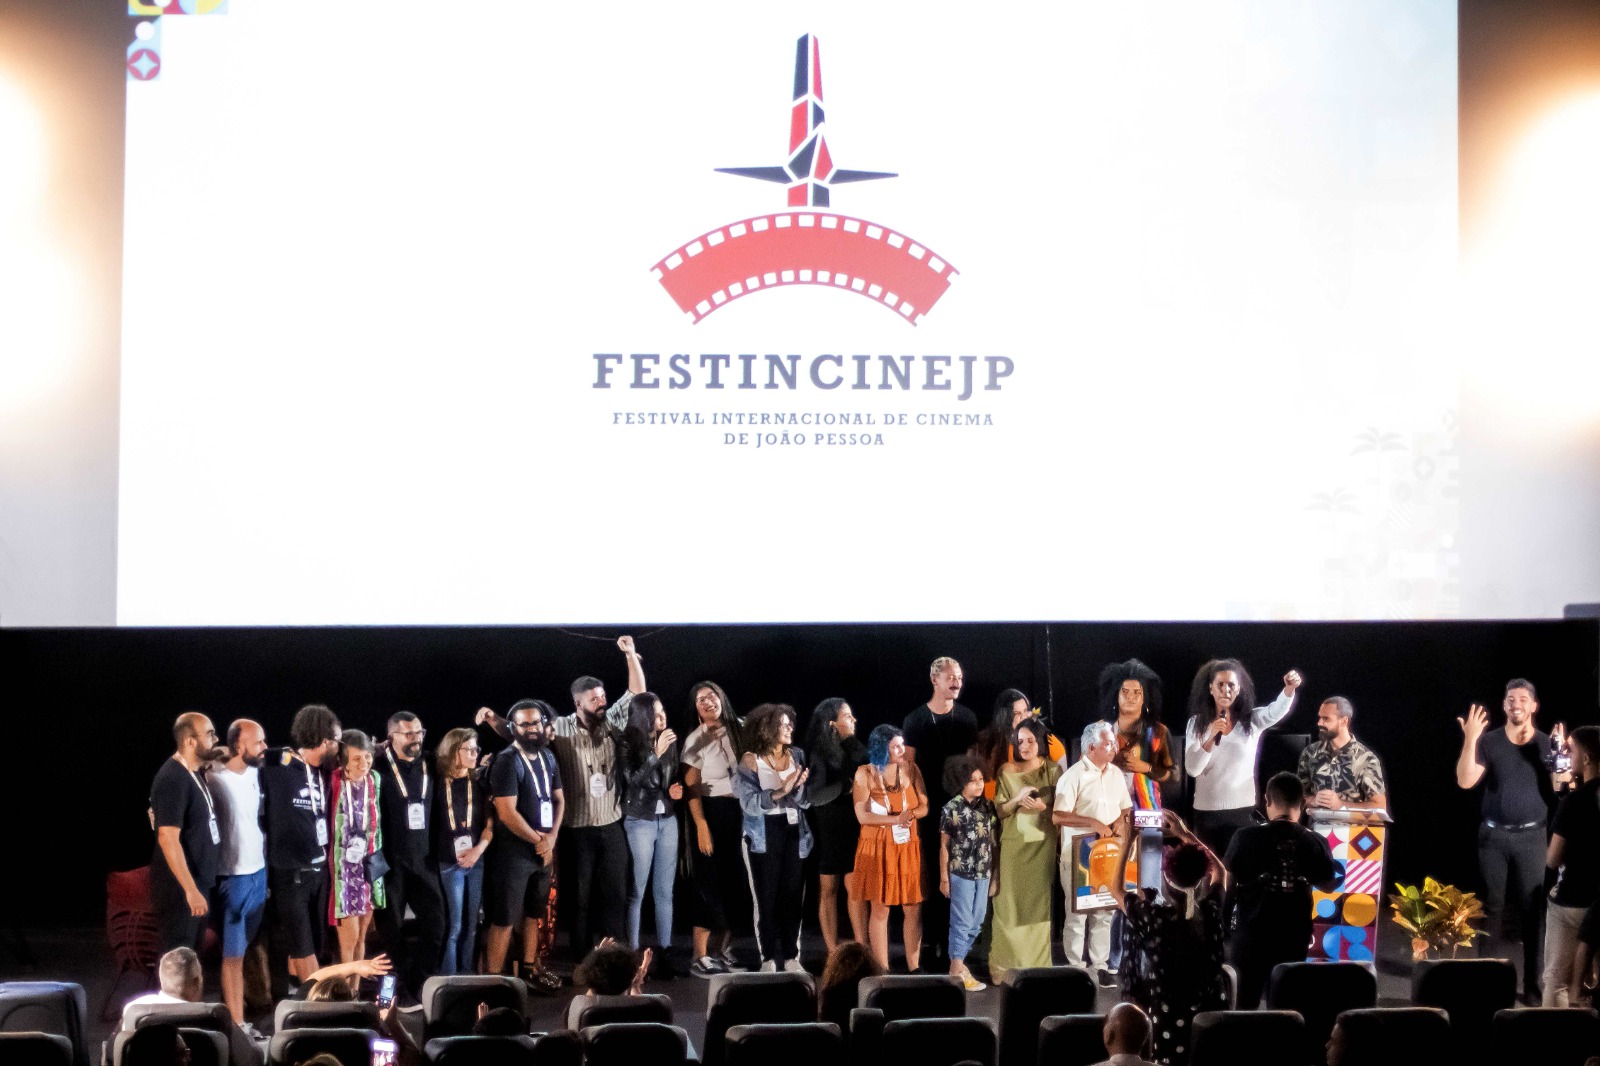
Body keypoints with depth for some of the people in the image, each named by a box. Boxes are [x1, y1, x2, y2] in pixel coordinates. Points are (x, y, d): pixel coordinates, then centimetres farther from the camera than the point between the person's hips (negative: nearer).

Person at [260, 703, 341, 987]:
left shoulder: (323, 770, 7)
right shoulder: (275, 767, -12)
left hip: (319, 869, 7)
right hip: (289, 872, -7)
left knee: (312, 943, 11)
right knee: (302, 945, -1)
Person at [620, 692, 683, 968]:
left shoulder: (669, 741, 6)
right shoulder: (628, 743, -8)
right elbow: (633, 780, -20)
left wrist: (676, 789, -1)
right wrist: (656, 754, -26)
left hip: (668, 820, 5)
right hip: (639, 822, -5)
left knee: (665, 891, 6)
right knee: (636, 892, -3)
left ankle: (664, 953, 11)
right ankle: (632, 954, 1)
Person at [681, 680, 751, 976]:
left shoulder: (739, 729, 8)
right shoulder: (695, 740, -5)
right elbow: (691, 786, -10)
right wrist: (701, 826, -18)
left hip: (741, 811, 5)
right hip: (712, 812, -5)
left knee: (736, 881, 8)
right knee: (710, 883, -6)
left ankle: (723, 950, 18)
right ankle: (700, 957, -3)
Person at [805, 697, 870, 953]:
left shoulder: (854, 748, 7)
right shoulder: (819, 754, -8)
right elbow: (815, 796, -16)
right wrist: (847, 786, -16)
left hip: (853, 827, 4)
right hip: (828, 829, -4)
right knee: (828, 889, 5)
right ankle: (833, 954, 10)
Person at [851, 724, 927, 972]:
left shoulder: (911, 769, 5)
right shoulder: (865, 774, -4)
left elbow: (925, 806, 2)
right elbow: (862, 815, -11)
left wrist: (909, 815, -19)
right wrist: (896, 819, -19)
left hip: (908, 847, 3)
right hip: (877, 848, -2)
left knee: (913, 908, 2)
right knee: (879, 908, 0)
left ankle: (914, 967, 10)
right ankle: (882, 969, 6)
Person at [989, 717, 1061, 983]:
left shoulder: (1053, 770, 2)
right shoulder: (1007, 771, 4)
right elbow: (1000, 811, 2)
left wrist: (1042, 807, -15)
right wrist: (1018, 799, -15)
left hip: (1043, 844, 0)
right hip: (1013, 844, 0)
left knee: (1039, 903, -1)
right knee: (1011, 903, -3)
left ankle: (1038, 966, 5)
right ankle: (1006, 965, 2)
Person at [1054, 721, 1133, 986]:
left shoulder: (1116, 773, 8)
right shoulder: (1074, 776, -12)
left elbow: (1126, 808, 18)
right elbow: (1058, 816, -16)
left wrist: (1121, 821, -4)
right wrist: (1094, 823, -20)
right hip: (1078, 856, -6)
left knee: (1104, 913, 10)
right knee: (1077, 914, 0)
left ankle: (1100, 966, 19)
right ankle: (1075, 969, 8)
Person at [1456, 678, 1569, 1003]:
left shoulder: (1548, 743, 1)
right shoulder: (1489, 741, -1)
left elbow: (1562, 789, -3)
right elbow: (1465, 781, -10)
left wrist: (1561, 754, -17)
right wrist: (1470, 739, -19)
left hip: (1530, 836, 0)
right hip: (1493, 835, 0)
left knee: (1533, 909, -1)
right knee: (1491, 907, 7)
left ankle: (1532, 983, 4)